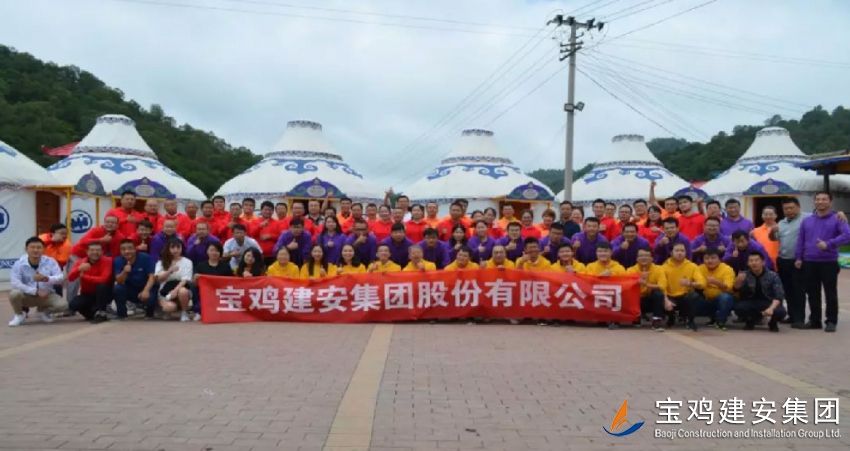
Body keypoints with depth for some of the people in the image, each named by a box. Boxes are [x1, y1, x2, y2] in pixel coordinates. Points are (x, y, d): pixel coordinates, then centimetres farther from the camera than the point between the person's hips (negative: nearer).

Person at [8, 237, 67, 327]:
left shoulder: (50, 262, -9)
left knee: (63, 304, -23)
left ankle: (43, 311, 12)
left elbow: (61, 277, -15)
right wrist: (36, 291, -30)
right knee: (14, 293, -33)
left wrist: (46, 279, -36)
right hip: (27, 295, -1)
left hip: (47, 295, 1)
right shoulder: (19, 264, -13)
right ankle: (19, 315, 0)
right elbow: (15, 283, -24)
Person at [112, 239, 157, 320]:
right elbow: (119, 281, -15)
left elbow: (152, 276, -20)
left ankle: (149, 314, 6)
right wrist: (125, 272, -37)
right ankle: (121, 315, -4)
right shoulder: (118, 261, -9)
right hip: (130, 290, 3)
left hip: (146, 289, -2)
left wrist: (146, 291, -36)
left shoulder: (146, 258, -16)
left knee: (150, 299, -33)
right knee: (117, 288, -27)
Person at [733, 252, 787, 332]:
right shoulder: (744, 275, -7)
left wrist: (771, 308, -35)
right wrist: (738, 281, -37)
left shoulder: (772, 276, -13)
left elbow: (779, 296, -16)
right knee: (738, 308, -30)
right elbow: (737, 289, -14)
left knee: (780, 312, -34)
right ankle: (751, 320, 5)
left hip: (769, 302, -1)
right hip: (751, 302, 1)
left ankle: (772, 323, 5)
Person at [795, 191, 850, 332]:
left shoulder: (837, 220, -1)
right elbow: (801, 240, 14)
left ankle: (831, 321, 9)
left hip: (829, 262, -4)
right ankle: (814, 320, 18)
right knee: (812, 293, 9)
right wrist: (798, 257, 6)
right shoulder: (806, 221, 12)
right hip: (809, 262, 4)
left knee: (830, 293, 0)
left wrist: (828, 244, -25)